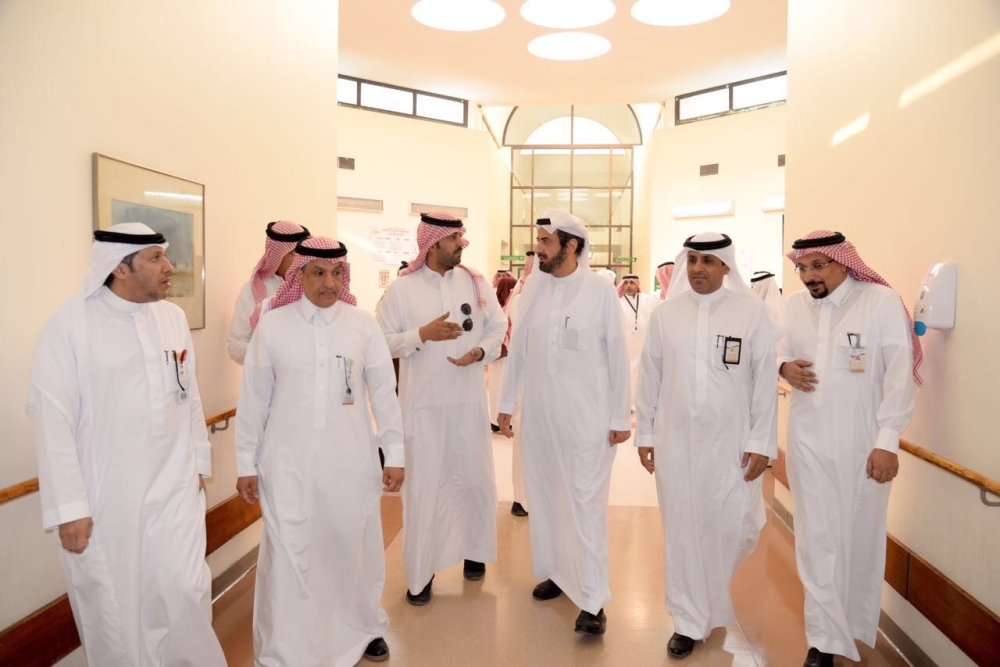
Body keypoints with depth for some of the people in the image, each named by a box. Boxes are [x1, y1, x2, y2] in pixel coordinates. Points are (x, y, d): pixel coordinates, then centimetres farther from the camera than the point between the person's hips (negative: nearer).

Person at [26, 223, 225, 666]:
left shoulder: (174, 317, 3)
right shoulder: (69, 324, -12)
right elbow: (53, 419, -12)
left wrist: (199, 463, 14)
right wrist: (68, 506, -12)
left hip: (174, 489, 4)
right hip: (104, 498, -3)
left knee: (187, 595, 5)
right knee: (114, 611, 10)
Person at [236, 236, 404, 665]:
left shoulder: (363, 325, 0)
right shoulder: (271, 325, -2)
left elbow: (384, 393, 3)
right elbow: (253, 399, 2)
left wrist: (394, 454, 4)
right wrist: (246, 463, 4)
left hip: (351, 461, 1)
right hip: (288, 462, -1)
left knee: (354, 548, 14)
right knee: (289, 555, 3)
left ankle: (362, 627, 41)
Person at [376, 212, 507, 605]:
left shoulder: (476, 282, 4)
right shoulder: (402, 288, -3)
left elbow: (498, 327, 8)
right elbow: (383, 341, -4)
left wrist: (480, 351, -11)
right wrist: (422, 334, -18)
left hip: (469, 400, 3)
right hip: (422, 403, -2)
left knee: (476, 480, 13)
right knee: (423, 487, 4)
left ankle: (474, 550, 37)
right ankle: (421, 573, 20)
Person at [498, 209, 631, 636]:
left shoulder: (600, 289, -8)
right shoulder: (533, 285, 2)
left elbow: (617, 355, -5)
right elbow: (517, 348, 8)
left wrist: (621, 417, -4)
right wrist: (507, 402, 11)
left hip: (587, 415, -4)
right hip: (538, 412, 4)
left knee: (585, 501, 1)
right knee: (543, 494, 14)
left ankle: (593, 600, 11)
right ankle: (556, 571, 33)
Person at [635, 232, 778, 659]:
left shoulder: (752, 312, -3)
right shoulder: (665, 314, 3)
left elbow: (765, 380, -2)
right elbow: (650, 378, 7)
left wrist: (761, 442, -5)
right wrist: (645, 434, 7)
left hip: (732, 442, -1)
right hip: (676, 441, 2)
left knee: (735, 528, 4)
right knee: (683, 532, 7)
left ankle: (713, 599, 39)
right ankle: (690, 620, 25)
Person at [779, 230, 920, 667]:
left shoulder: (883, 301, -9)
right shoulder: (793, 305, 4)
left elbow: (900, 375, -11)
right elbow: (780, 350, 19)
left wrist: (888, 441, -15)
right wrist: (784, 367, -6)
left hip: (863, 441, -2)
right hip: (808, 439, 3)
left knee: (860, 533, 12)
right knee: (817, 537, 5)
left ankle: (854, 621, 36)